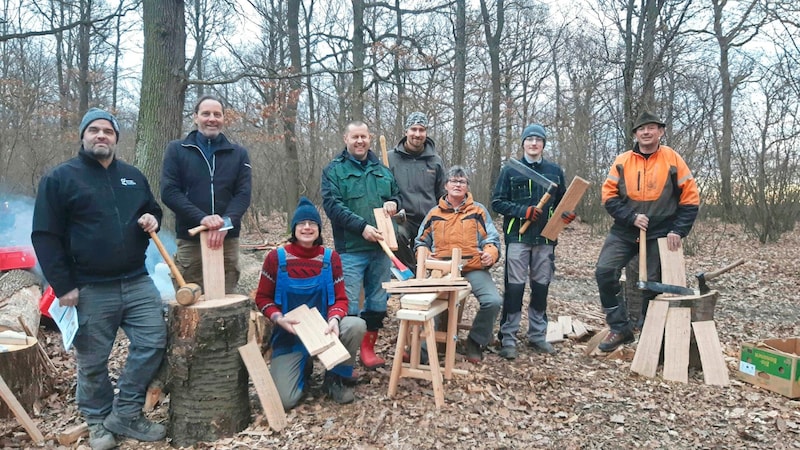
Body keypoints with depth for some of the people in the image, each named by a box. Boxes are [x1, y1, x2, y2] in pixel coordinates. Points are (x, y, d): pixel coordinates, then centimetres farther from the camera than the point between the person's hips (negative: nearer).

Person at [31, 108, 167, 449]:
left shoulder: (133, 176, 12)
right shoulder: (60, 178, -2)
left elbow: (153, 210, 26)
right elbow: (45, 236, -4)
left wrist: (152, 219, -1)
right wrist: (63, 286, -10)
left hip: (137, 282, 5)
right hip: (90, 290, -4)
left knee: (152, 342, 0)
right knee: (92, 361, 5)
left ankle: (124, 414, 14)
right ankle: (98, 422, 25)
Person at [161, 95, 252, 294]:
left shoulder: (239, 153, 10)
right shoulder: (176, 150, 6)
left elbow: (243, 194, 2)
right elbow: (169, 192, -4)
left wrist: (226, 222, -18)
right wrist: (202, 218, -19)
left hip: (228, 240, 1)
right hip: (189, 241, -1)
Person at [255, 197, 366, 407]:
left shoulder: (330, 258, -4)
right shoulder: (276, 257, -7)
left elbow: (340, 298, -3)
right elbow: (262, 297, -1)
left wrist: (334, 319, -25)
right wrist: (278, 318, -21)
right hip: (289, 334, -1)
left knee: (357, 325, -32)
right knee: (284, 400, -18)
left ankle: (335, 378, -4)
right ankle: (301, 367, 20)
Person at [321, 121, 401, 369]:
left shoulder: (382, 169, 15)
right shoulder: (334, 170, 0)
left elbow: (396, 194, 25)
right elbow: (332, 205, -11)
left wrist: (393, 202, 0)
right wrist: (362, 226, -20)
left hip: (380, 247, 5)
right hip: (351, 249, -5)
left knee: (378, 300, 11)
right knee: (348, 303, -4)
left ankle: (367, 347, 25)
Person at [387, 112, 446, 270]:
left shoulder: (435, 160, 9)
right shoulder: (391, 158, 0)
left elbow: (441, 195, 16)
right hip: (402, 219, -3)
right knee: (397, 234, -35)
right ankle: (412, 272, -15)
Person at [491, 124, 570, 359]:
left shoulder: (555, 171, 11)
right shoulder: (510, 171, 3)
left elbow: (562, 201, 19)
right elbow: (497, 202, 0)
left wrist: (567, 214, -3)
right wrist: (524, 211, -13)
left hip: (545, 238, 3)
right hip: (518, 236, -3)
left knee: (541, 287, 9)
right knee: (514, 287, -5)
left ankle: (537, 335, 22)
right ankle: (508, 338, 2)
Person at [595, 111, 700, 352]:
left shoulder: (672, 159, -2)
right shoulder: (622, 161, 1)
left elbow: (690, 198, 0)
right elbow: (609, 195, 0)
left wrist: (678, 230, -9)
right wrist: (631, 217, -13)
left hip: (659, 234, -1)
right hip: (624, 231, 1)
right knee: (604, 271, -16)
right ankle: (620, 328, -2)